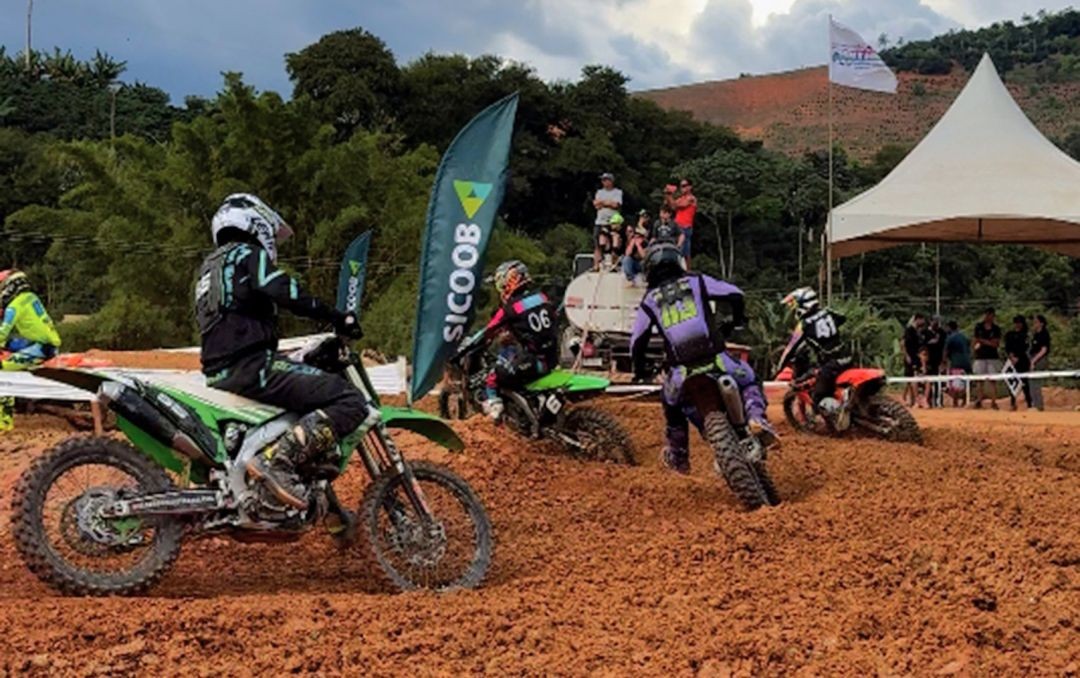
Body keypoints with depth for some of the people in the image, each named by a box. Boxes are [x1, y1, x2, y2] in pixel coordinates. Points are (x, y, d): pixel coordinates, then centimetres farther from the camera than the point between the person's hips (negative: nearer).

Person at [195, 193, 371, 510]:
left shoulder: (209, 267, 29)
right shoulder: (248, 254, 1)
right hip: (251, 368, -10)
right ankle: (277, 460, -32)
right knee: (349, 401, -19)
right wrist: (338, 317, -11)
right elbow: (287, 293, -17)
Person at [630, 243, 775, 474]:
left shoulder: (650, 300, 12)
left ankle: (678, 457, 38)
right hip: (717, 360, -1)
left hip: (681, 372, 1)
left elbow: (637, 340, 13)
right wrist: (736, 319, 26)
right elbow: (734, 294, 5)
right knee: (749, 383, 25)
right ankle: (756, 418, -3)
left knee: (673, 407, 31)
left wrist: (640, 368, 30)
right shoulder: (697, 281, 10)